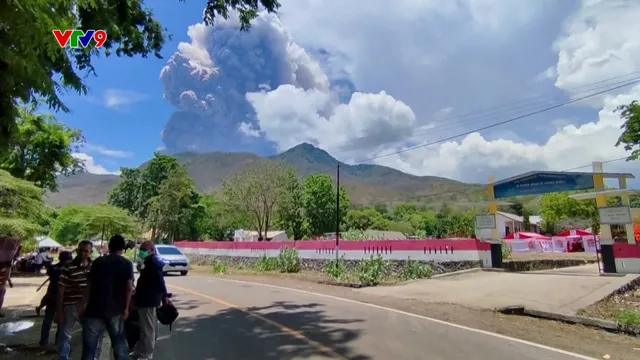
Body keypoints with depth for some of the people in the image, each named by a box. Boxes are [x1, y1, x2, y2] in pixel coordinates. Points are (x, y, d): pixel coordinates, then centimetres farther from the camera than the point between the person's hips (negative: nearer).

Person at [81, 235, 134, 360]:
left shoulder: (98, 261, 3)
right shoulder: (127, 264, -1)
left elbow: (90, 284, 4)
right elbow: (129, 287, -7)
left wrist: (87, 303, 15)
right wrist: (126, 308, -1)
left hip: (95, 308, 0)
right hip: (115, 310, 0)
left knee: (90, 344, 6)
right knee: (119, 342, 13)